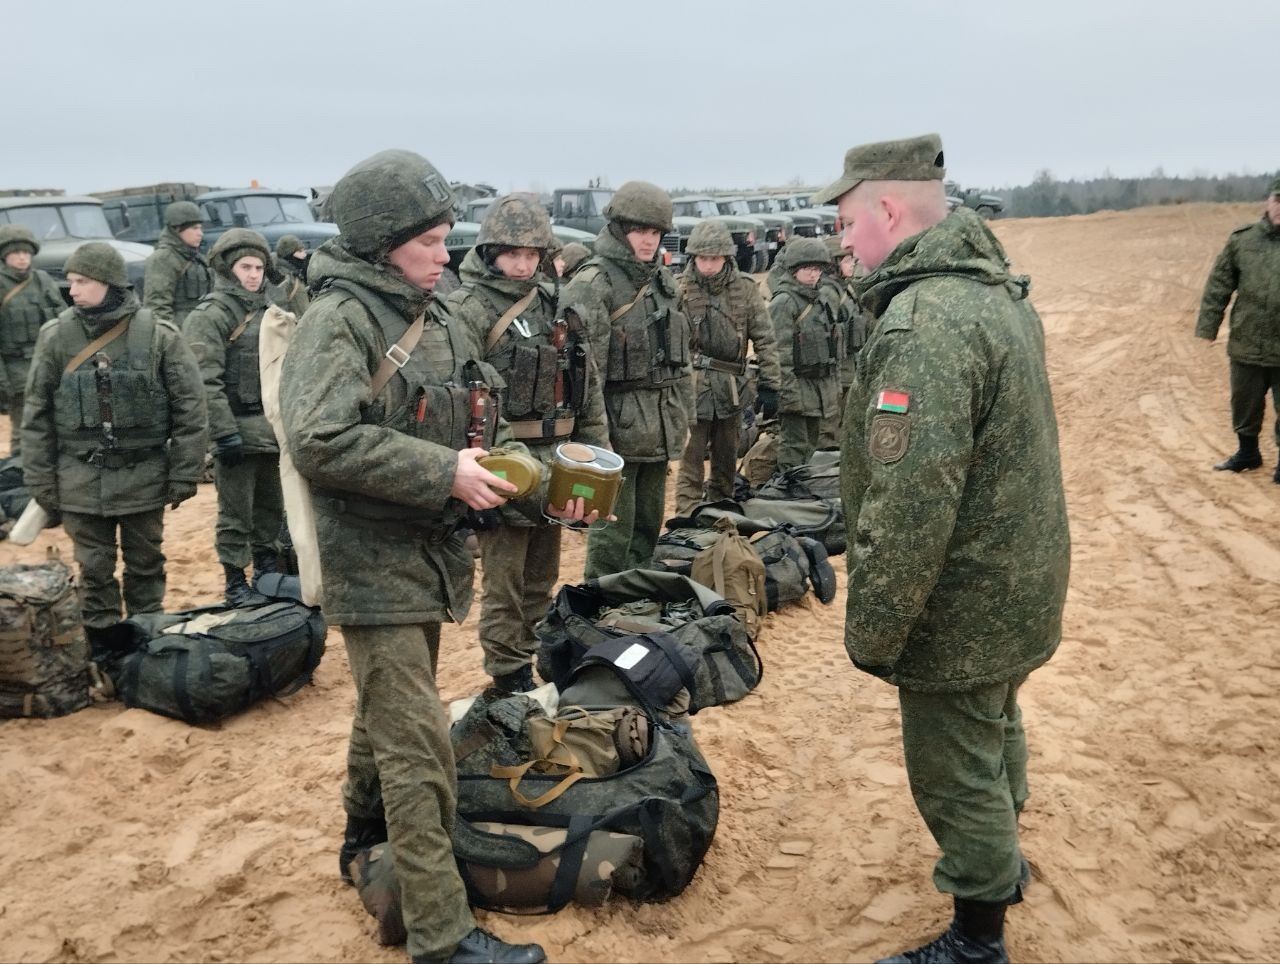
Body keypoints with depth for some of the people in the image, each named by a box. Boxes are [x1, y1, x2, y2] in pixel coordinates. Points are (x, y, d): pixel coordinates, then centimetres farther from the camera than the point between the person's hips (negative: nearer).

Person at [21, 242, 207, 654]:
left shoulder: (158, 334, -7)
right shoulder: (56, 336, -2)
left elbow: (189, 408, -4)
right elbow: (36, 414, 4)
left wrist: (184, 474, -4)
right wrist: (40, 479, 3)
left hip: (144, 477, -1)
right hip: (81, 479, 1)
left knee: (145, 565, 12)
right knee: (94, 569, 9)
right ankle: (100, 645, 23)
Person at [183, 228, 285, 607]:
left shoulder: (265, 311, 15)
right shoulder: (211, 315, -9)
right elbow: (207, 381, -16)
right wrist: (225, 433, -21)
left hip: (270, 429, 7)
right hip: (238, 429, -7)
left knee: (271, 508, 16)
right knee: (236, 515, 0)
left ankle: (268, 573, 30)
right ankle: (236, 585, 11)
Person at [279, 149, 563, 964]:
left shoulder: (432, 318, 10)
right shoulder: (339, 321, -15)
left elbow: (469, 424, 15)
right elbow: (321, 441, -27)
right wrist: (445, 472, -26)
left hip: (427, 554, 8)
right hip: (374, 564, -8)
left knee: (389, 717, 23)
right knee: (417, 747, -6)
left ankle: (366, 847, 44)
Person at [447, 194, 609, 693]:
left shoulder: (556, 304, 11)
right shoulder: (468, 309, -9)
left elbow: (587, 384, 16)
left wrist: (598, 453, 14)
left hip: (554, 465, 6)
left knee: (542, 577, 16)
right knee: (505, 580, 2)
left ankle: (533, 660, 31)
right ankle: (509, 678, 16)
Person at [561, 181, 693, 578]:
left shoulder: (662, 280, 13)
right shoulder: (592, 284, -11)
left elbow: (681, 357, 19)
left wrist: (683, 418, 17)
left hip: (658, 428, 7)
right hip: (618, 426, -7)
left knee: (649, 527, 15)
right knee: (613, 532, -2)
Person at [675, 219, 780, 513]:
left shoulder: (746, 290, 2)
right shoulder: (680, 290, -4)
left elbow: (765, 340, 4)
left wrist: (769, 384, -1)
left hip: (731, 389, 3)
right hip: (692, 386, -3)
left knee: (726, 460, 13)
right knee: (691, 460, -4)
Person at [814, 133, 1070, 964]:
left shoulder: (926, 322, -27)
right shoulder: (997, 290, 6)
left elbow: (911, 505, -31)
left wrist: (872, 627, -20)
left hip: (961, 601, -10)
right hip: (1013, 580, 10)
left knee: (956, 774, 7)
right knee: (993, 734, 28)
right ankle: (1000, 863, 51)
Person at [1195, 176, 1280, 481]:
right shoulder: (1242, 240, 0)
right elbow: (1219, 285, 3)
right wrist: (1208, 326, 0)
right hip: (1245, 345, 3)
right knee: (1244, 405, 18)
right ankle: (1248, 453, 39)